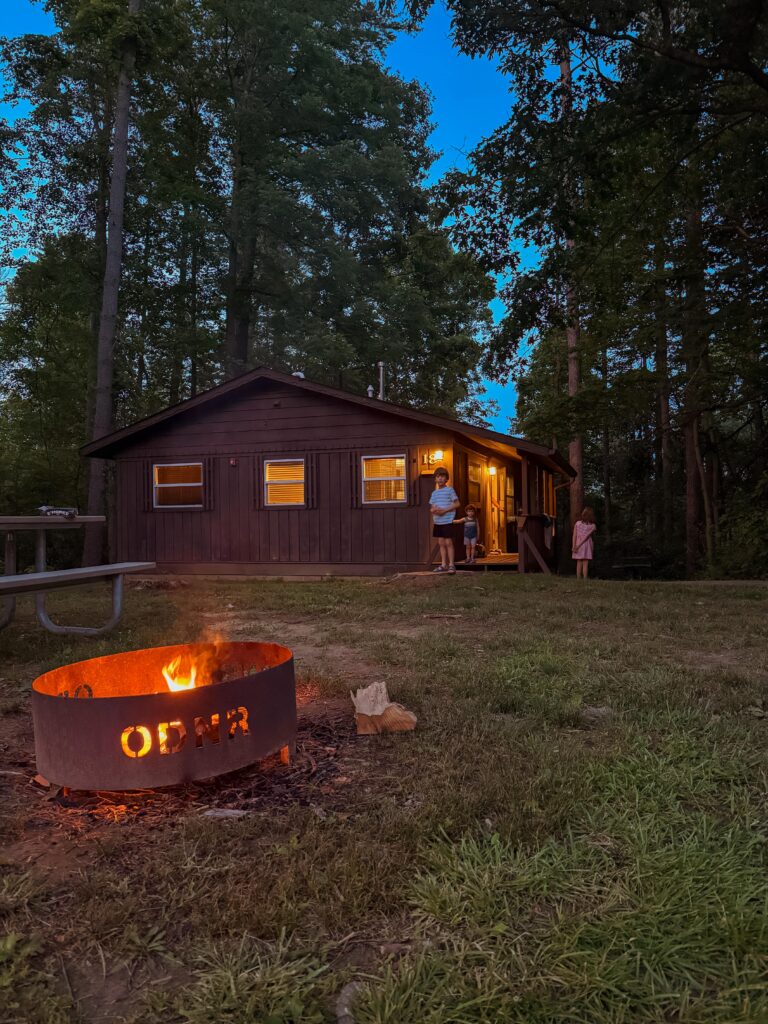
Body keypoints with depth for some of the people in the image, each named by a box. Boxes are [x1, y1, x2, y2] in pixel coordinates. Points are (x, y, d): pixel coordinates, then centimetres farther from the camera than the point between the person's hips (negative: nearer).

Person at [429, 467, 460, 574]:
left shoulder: (450, 490, -3)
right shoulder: (434, 493, 14)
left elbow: (457, 504, -7)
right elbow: (431, 508, 17)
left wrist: (444, 510, -16)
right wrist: (434, 510, -8)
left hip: (447, 520, -6)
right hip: (437, 521, 6)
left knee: (448, 542, -6)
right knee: (441, 543, 8)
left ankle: (451, 565, -1)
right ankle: (443, 565, 14)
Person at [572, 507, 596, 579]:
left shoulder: (577, 523, 4)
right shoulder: (592, 526, 0)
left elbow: (574, 536, -5)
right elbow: (586, 536, -10)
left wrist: (574, 546, -10)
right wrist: (578, 546, -13)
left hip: (577, 544, 2)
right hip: (587, 545, -2)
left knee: (579, 563, 8)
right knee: (585, 564, 1)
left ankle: (578, 579, 7)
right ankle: (585, 579, -2)